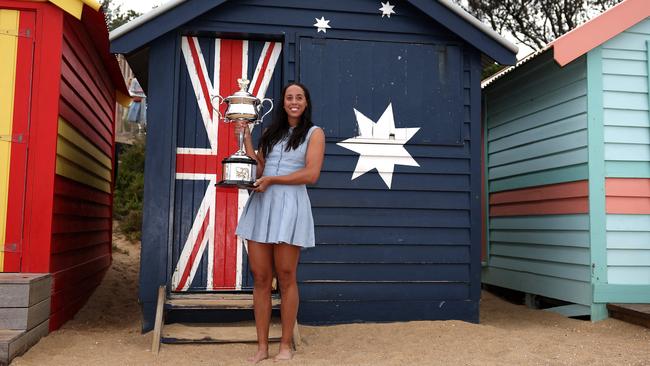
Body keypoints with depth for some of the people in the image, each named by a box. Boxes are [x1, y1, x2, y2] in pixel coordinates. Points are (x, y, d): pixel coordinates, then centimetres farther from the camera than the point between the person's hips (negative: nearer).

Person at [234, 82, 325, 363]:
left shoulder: (314, 133, 5)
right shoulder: (272, 133, 21)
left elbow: (311, 174, -7)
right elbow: (258, 169, 14)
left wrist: (271, 180, -6)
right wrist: (246, 139, 11)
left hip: (290, 206, -4)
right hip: (261, 205, 5)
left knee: (286, 278, 0)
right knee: (260, 278, 3)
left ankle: (285, 345, 12)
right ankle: (262, 346, 11)